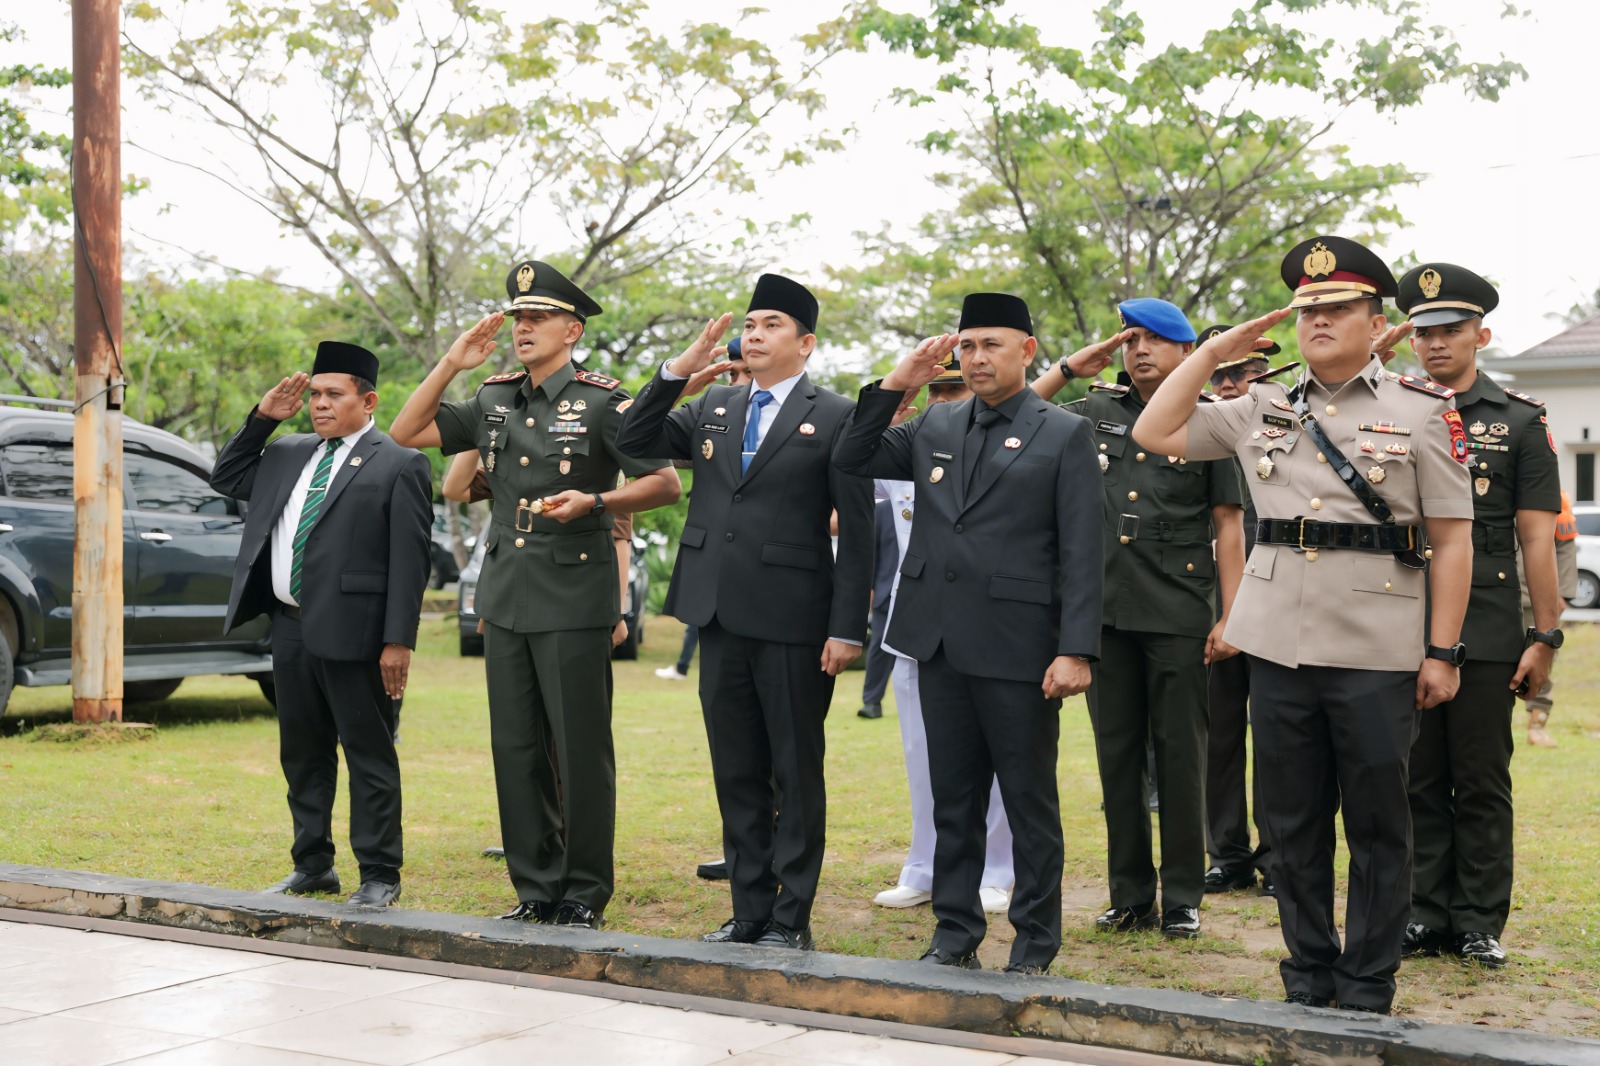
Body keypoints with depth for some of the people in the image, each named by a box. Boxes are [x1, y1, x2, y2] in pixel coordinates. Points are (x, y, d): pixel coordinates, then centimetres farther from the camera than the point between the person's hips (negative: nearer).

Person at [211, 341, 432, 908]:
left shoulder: (399, 464, -5)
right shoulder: (287, 455, 16)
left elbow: (409, 560, -10)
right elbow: (227, 478, 26)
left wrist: (398, 641, -17)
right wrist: (261, 418, 12)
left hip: (352, 633, -7)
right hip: (291, 628, 7)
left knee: (370, 757, 0)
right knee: (302, 754, 15)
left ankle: (379, 875, 9)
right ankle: (313, 866, 27)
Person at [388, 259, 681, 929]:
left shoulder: (601, 402, -5)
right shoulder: (494, 401, 12)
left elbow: (665, 483, -6)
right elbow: (406, 434, 12)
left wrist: (593, 503, -20)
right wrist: (451, 364, 4)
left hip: (574, 601, -6)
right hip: (505, 595, 6)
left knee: (581, 750, 0)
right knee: (516, 749, 9)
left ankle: (585, 897, 11)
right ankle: (535, 891, 19)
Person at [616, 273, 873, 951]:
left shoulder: (835, 418, -3)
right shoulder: (714, 409, 14)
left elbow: (858, 533, -6)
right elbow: (634, 442, 9)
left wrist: (847, 628, -12)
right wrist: (677, 371, -2)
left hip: (793, 623, -6)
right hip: (721, 617, 6)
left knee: (796, 776, 3)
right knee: (736, 774, 11)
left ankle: (791, 920, 11)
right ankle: (749, 913, 21)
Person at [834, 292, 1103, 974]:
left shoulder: (1064, 434, -1)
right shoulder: (934, 426, 13)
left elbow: (1081, 552, -7)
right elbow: (850, 461, 12)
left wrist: (1076, 651, -14)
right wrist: (894, 386, 2)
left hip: (1018, 648, -5)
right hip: (941, 642, 5)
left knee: (1029, 803, 4)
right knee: (953, 799, 12)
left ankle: (1034, 947, 15)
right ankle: (955, 935, 22)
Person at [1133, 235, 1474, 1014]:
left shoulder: (1423, 410, 1)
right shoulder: (1263, 409, 12)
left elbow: (1452, 540, -2)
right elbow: (1154, 433, 12)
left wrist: (1443, 650, -7)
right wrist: (1213, 352, 9)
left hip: (1377, 653, -3)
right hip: (1279, 647, 4)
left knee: (1377, 827, 4)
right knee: (1291, 825, 10)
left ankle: (1367, 990, 16)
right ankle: (1307, 978, 23)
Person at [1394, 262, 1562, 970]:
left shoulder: (1520, 421, 4)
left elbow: (1537, 537, 1)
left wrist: (1545, 638, -3)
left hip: (1488, 636, -2)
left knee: (1482, 783, 4)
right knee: (1418, 780, 7)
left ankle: (1480, 924, 13)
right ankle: (1426, 917, 16)